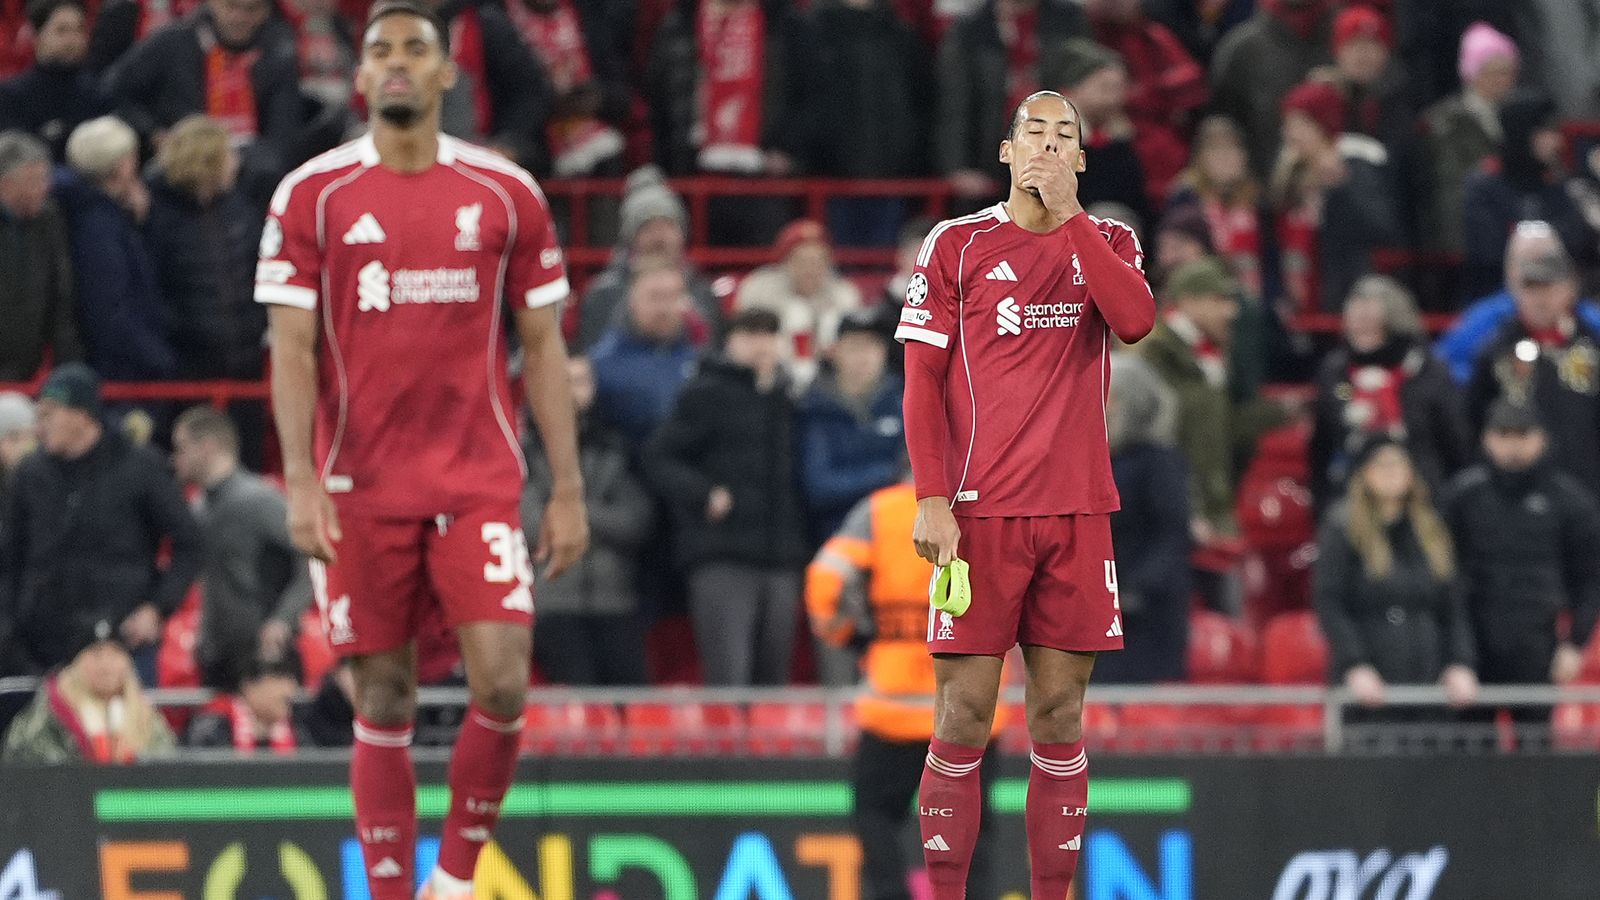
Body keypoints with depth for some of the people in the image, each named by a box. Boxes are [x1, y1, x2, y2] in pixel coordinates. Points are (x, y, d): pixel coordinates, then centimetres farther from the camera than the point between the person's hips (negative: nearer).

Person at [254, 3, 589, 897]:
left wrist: (568, 490, 3)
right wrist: (300, 481, -12)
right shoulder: (313, 195, 1)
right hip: (362, 488, 0)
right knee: (385, 703, 2)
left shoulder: (507, 193, 4)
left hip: (480, 482, 0)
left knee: (502, 684, -13)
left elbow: (544, 348, 8)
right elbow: (292, 347, -1)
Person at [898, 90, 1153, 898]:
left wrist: (1067, 215, -8)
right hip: (981, 511, -3)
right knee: (965, 713, -5)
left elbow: (1134, 319, -10)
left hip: (1077, 512, 3)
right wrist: (932, 499, -9)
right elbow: (922, 382, 1)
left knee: (1059, 712, 4)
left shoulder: (1109, 242, 12)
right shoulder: (956, 244, 4)